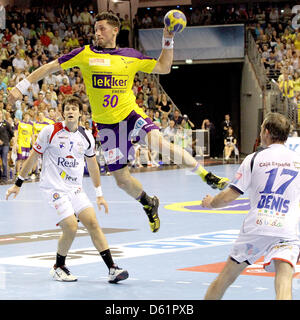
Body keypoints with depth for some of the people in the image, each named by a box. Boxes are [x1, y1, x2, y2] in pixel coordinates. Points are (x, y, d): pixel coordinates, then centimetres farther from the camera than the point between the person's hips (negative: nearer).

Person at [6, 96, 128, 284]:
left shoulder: (87, 137, 6)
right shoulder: (51, 131, -6)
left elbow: (93, 166, 18)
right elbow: (33, 157, 3)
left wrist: (99, 194, 19)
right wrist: (18, 184, 7)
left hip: (75, 188, 4)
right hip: (54, 188, -4)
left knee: (93, 223, -10)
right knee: (71, 227, -17)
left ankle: (112, 268, -11)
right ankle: (58, 268, 5)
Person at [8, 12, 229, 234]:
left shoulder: (131, 56, 6)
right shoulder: (86, 54, 1)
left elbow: (164, 67, 15)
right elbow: (51, 67, 3)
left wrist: (168, 41, 3)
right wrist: (22, 86, -1)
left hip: (131, 115, -1)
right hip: (106, 125, 1)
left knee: (157, 141, -33)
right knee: (122, 180, 3)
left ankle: (206, 175, -23)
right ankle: (149, 204, 35)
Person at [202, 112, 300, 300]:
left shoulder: (254, 159, 3)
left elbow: (228, 197, 4)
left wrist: (210, 202, 23)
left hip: (255, 228, 1)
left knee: (226, 277, 18)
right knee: (284, 282, -15)